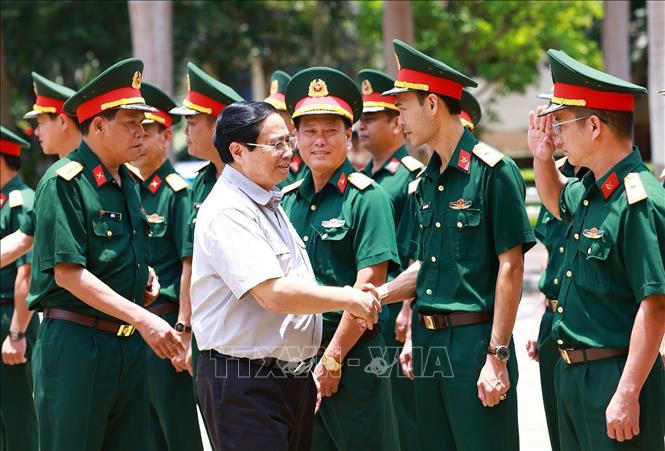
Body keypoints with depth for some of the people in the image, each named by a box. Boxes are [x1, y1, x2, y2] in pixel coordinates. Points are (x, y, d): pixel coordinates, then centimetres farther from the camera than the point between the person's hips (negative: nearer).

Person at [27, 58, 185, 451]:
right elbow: (67, 273, -19)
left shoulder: (131, 181, 12)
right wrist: (142, 318, -22)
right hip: (76, 343, -8)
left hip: (129, 344, 8)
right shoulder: (64, 183, -12)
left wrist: (144, 274, 5)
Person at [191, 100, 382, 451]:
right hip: (244, 382, -10)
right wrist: (347, 298, -14)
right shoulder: (227, 214, -17)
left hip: (294, 378, 10)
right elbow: (275, 294, -25)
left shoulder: (271, 205, 16)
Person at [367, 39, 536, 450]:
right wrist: (380, 295, 7)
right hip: (429, 341, 8)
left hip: (476, 339, -8)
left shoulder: (493, 170, -11)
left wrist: (497, 355, -16)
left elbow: (511, 266, -13)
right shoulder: (427, 181, 12)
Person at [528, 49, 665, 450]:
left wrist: (627, 394, -25)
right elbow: (558, 202, 34)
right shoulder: (591, 190, 8)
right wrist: (542, 158, 14)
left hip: (615, 374, -10)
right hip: (572, 371, 10)